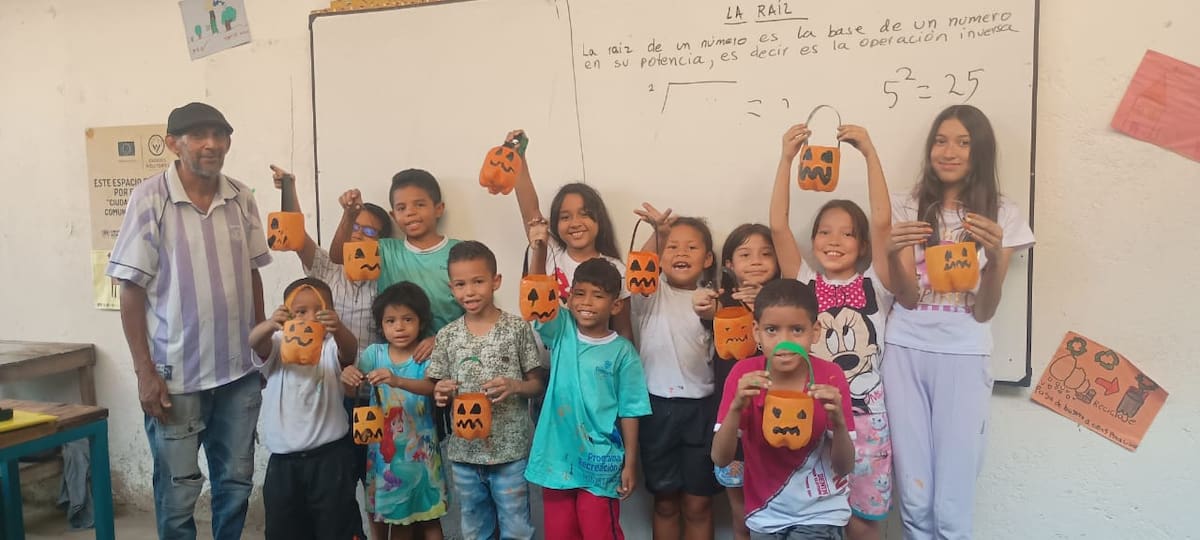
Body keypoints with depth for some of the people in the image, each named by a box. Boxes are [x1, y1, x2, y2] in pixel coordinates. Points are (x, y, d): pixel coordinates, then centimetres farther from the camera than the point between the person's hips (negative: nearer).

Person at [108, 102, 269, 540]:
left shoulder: (242, 198, 2)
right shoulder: (150, 199, -9)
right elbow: (131, 290, -8)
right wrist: (145, 372, -11)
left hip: (240, 370, 4)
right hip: (175, 373, -3)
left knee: (236, 480, 14)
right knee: (178, 490, 7)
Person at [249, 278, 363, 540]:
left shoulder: (332, 347, -2)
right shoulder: (279, 345, 1)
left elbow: (350, 350, -25)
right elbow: (254, 341, -20)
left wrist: (338, 329, -48)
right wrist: (270, 324, -44)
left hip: (330, 456, -2)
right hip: (284, 460, 2)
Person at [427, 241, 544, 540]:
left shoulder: (517, 328, -7)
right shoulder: (447, 336, 1)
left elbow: (538, 385, -2)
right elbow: (441, 396, 7)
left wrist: (514, 386, -21)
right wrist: (441, 394, -15)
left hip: (510, 450, -3)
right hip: (464, 452, 3)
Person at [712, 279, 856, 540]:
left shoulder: (830, 377, -14)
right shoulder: (744, 374, -13)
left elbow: (844, 467, -13)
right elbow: (720, 459, -17)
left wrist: (838, 421, -31)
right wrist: (736, 407, -32)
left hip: (820, 512, -1)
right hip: (765, 515, 2)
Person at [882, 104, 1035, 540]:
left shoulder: (1002, 216, 3)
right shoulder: (907, 208, 6)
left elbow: (984, 311, -2)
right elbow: (907, 297, -3)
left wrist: (994, 256, -20)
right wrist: (893, 254, -23)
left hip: (963, 357, -1)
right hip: (906, 353, 1)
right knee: (914, 500, 4)